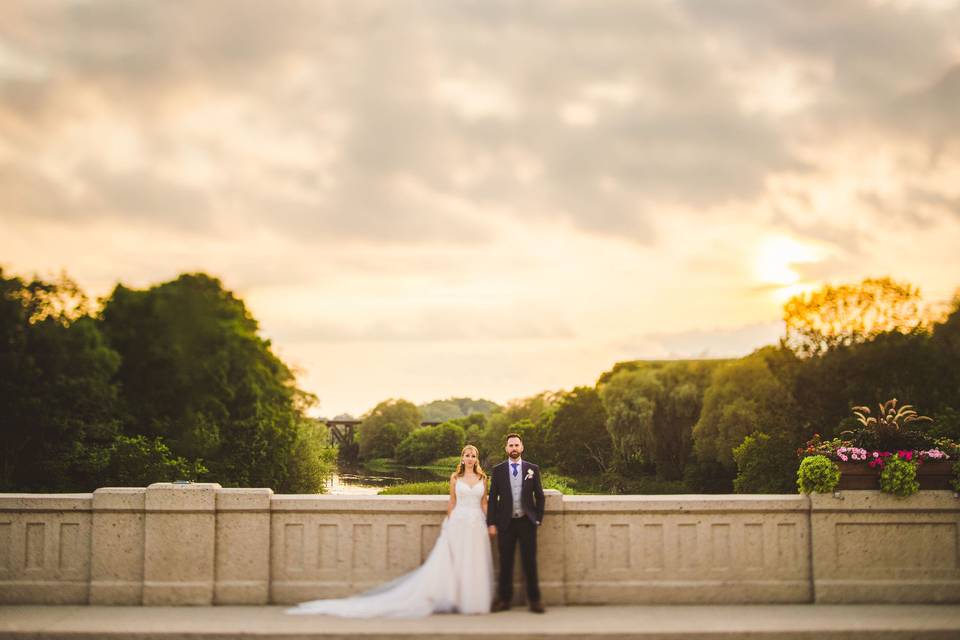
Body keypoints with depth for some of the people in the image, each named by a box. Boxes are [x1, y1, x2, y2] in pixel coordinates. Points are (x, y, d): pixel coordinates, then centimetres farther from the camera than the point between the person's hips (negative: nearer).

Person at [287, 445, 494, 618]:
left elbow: (484, 503, 10)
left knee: (474, 563, 1)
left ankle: (472, 601, 10)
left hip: (476, 525, 1)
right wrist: (448, 523, 3)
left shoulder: (482, 478, 8)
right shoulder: (455, 477, 5)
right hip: (458, 522, -1)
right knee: (452, 562, -5)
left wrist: (490, 524, 3)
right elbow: (452, 502, 8)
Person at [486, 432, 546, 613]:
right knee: (505, 563, 5)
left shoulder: (533, 469, 5)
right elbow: (492, 498, 4)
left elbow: (539, 496, 7)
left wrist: (538, 519, 0)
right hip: (505, 523, 0)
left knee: (530, 562, 1)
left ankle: (534, 599, 8)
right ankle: (504, 599, 13)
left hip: (527, 522, 0)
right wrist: (491, 523, -2)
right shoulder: (498, 470, 5)